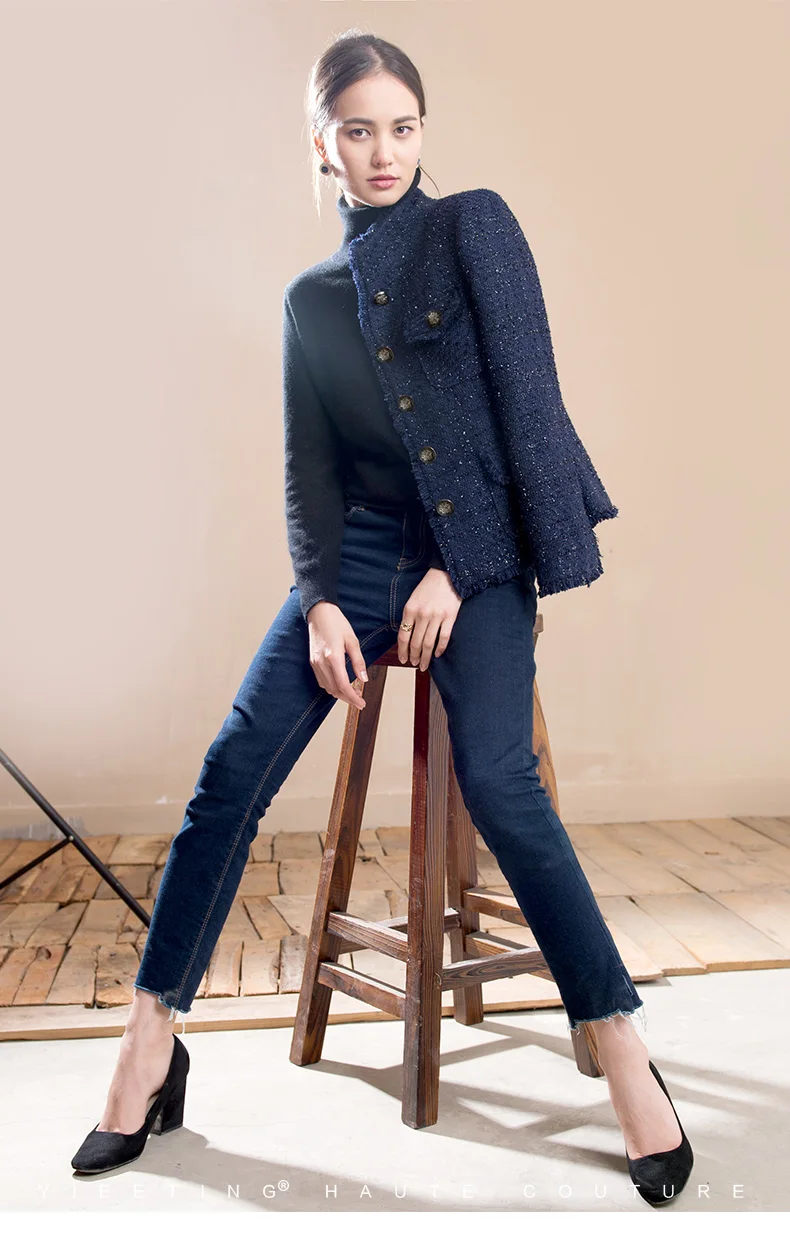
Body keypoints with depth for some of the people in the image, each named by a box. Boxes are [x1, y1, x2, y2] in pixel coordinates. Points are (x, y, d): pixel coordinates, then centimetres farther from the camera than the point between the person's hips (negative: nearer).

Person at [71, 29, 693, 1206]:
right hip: (360, 546, 3)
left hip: (477, 547, -2)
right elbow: (308, 471, 9)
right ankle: (151, 1045, -2)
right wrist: (320, 603, -7)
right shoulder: (310, 298, 14)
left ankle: (625, 1054, -12)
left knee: (495, 777, -25)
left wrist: (451, 573, -11)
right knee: (234, 767, -13)